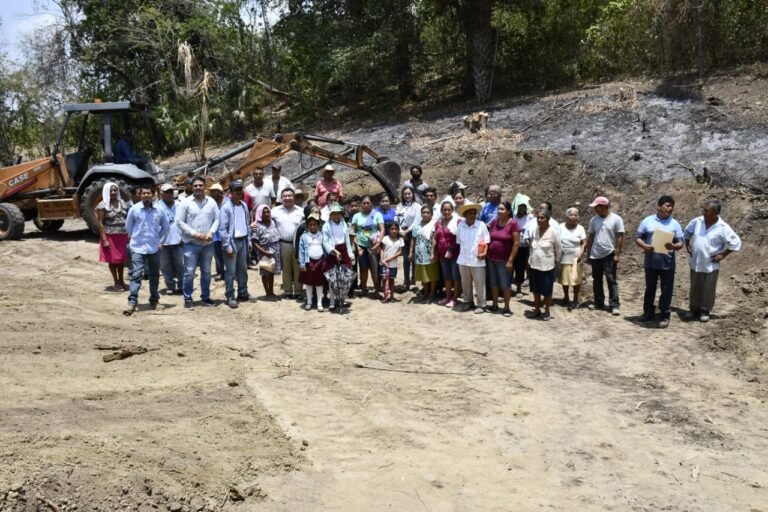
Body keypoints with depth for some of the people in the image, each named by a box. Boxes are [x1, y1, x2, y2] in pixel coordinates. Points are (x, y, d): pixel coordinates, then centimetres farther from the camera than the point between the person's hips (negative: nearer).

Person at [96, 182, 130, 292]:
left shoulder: (122, 203, 8)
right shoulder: (102, 205, -7)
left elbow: (128, 220, 12)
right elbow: (100, 223, -9)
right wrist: (104, 239, -15)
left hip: (123, 236, 4)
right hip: (110, 236, -4)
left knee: (121, 259, 11)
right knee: (113, 260, 4)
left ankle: (121, 281, 24)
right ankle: (116, 283, 14)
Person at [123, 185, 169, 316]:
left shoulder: (159, 210, 1)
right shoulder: (134, 209, -5)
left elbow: (165, 226, 14)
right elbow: (128, 226, 7)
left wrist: (160, 240, 10)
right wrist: (136, 238, 11)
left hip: (154, 248, 3)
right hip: (138, 248, -3)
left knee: (154, 275, 13)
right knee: (136, 274, -11)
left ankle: (154, 299, 28)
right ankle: (132, 302, -11)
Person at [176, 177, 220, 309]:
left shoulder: (211, 202, 4)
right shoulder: (185, 202, -5)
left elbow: (217, 219, 5)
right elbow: (179, 221, -8)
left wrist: (211, 232, -12)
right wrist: (194, 233, -15)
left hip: (208, 243, 3)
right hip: (191, 243, -3)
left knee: (206, 271, 13)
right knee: (189, 272, -3)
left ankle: (205, 296, 26)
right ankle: (187, 298, 8)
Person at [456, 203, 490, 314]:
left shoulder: (481, 225, -8)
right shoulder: (460, 225, 0)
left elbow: (486, 241, -5)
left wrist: (484, 253, -18)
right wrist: (461, 254, 10)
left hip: (477, 260, -3)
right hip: (463, 260, 3)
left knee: (479, 284, 3)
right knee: (465, 283, 15)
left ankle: (481, 305, 13)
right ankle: (468, 302, 30)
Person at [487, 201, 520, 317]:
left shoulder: (513, 224, -12)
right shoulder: (494, 222, 4)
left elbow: (516, 243, -12)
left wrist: (510, 260, -15)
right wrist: (486, 254, 5)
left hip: (504, 260, -5)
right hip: (491, 259, 5)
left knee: (505, 284, 4)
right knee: (494, 283, 13)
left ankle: (506, 307, 14)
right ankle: (494, 304, 25)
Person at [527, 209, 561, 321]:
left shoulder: (553, 232, -14)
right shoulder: (533, 230, 1)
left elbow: (558, 250, -4)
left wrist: (555, 261, 3)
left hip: (547, 266, -4)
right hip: (534, 265, 4)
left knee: (547, 291, 6)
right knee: (536, 290, 14)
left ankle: (547, 312, 21)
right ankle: (537, 310, 29)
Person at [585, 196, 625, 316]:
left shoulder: (616, 219, -7)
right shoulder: (594, 219, 6)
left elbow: (620, 237, -7)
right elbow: (590, 237, 10)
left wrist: (617, 254, -12)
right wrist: (588, 253, 8)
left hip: (609, 254, -5)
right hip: (595, 255, 5)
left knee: (611, 280, -3)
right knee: (596, 280, 11)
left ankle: (614, 305, -2)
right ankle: (599, 303, 21)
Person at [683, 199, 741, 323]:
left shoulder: (723, 228, -17)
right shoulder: (697, 221, -5)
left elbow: (736, 243, -10)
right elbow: (687, 233, 14)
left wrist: (722, 255, -10)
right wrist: (687, 247, 7)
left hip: (711, 264, -3)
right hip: (695, 262, 3)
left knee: (708, 289, 8)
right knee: (695, 288, 14)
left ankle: (705, 311, 24)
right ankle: (694, 309, 29)